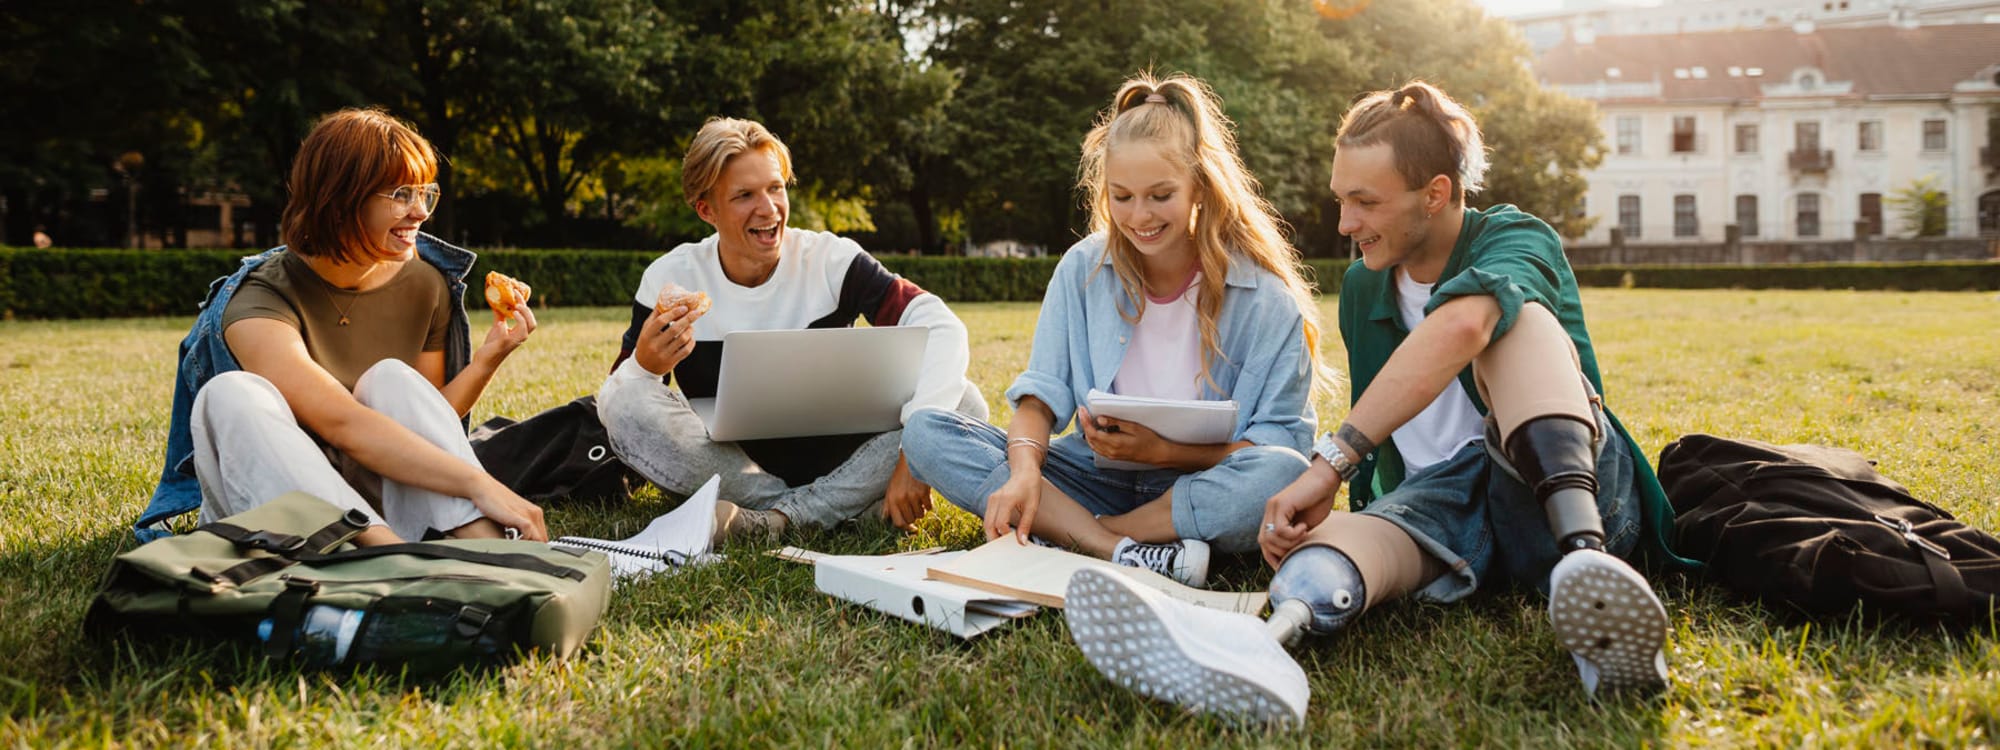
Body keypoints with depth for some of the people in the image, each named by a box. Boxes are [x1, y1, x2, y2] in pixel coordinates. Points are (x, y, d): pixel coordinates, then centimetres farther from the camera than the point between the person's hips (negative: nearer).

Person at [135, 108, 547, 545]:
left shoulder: (425, 284, -1)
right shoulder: (260, 303, -18)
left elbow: (430, 424, 3)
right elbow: (343, 425, -34)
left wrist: (489, 358, -15)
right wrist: (478, 484, -43)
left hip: (375, 501, 3)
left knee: (392, 378, -22)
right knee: (233, 394, -30)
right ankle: (397, 557, -47)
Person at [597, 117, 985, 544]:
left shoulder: (831, 260, -8)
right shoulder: (670, 280, -5)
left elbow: (942, 328, -20)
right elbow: (615, 406, -7)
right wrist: (643, 367, -32)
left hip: (834, 461, 0)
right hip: (730, 471, 1)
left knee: (963, 402, -21)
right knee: (625, 403, -25)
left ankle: (781, 517, -26)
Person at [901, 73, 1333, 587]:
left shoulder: (1264, 298, -8)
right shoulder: (1083, 269, 1)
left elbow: (1284, 439, -11)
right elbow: (1042, 390, -4)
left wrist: (1165, 450, -23)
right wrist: (1025, 469, -26)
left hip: (1201, 493, -2)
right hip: (1096, 480, 3)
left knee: (1282, 473, -37)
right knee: (928, 433, -16)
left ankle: (1063, 534, -22)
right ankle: (1126, 555, -30)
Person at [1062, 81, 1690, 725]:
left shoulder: (1518, 241, -7)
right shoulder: (1362, 288, 15)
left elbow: (1461, 326, -32)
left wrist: (1330, 461, -39)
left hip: (1565, 488, -4)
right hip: (1437, 501, 4)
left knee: (1513, 316, -28)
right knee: (1339, 536, -31)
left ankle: (1587, 560, -51)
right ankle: (1267, 641, -69)